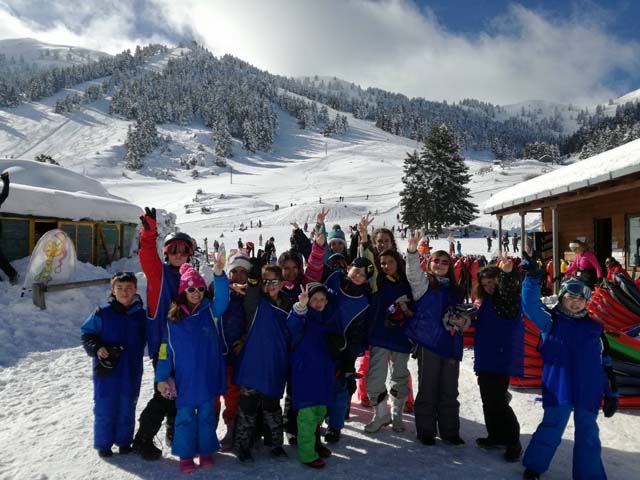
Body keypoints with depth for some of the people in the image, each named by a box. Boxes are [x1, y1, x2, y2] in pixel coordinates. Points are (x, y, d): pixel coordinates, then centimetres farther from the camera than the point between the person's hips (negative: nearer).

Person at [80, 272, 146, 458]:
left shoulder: (141, 315, 1)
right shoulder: (102, 313, -6)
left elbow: (148, 341, 12)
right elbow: (86, 334, -1)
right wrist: (96, 348, -15)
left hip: (130, 372, 2)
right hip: (106, 370, -2)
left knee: (127, 407, 12)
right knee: (104, 407, 6)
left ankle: (124, 441, 30)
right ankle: (103, 444, 24)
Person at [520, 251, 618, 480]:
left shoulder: (594, 328, 8)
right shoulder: (551, 320, 0)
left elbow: (606, 364, 12)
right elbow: (531, 306, -19)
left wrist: (611, 394, 10)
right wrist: (533, 278, -32)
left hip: (589, 392, 3)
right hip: (558, 389, -3)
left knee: (588, 434, 10)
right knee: (551, 429, 1)